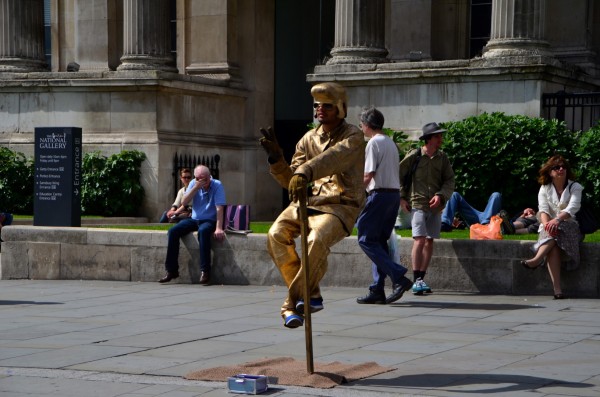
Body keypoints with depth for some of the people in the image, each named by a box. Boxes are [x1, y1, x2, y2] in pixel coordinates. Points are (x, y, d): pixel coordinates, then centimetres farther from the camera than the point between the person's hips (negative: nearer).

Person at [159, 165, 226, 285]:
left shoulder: (217, 186, -12)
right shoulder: (193, 184, 0)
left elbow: (219, 208, -19)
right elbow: (184, 202, -9)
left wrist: (218, 228, -29)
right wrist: (196, 187, -20)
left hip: (210, 220, -5)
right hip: (194, 219, 5)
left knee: (203, 231, -39)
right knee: (173, 231, -19)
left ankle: (205, 271, -35)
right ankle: (171, 270, -11)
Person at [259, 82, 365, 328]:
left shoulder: (352, 136, -3)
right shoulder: (309, 139, 14)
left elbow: (333, 157, -27)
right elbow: (290, 182, 13)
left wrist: (304, 172, -45)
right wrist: (276, 157, -6)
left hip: (340, 206, -5)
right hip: (309, 200, 5)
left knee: (317, 239, -36)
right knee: (276, 235, -23)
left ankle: (294, 302, -20)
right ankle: (311, 295, -10)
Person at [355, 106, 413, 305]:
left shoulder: (373, 143, -9)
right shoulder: (391, 142, 18)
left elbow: (369, 175, -14)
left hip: (380, 194, -9)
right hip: (394, 193, 9)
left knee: (366, 239, -6)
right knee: (380, 241, 11)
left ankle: (398, 276, -16)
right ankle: (377, 290, 9)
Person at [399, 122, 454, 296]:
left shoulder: (442, 157, 6)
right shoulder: (414, 156, -5)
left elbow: (450, 180, 5)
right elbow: (398, 175, 2)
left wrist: (440, 195, -12)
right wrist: (402, 198, -1)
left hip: (435, 206, 5)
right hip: (418, 203, -5)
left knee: (429, 242, 8)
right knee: (419, 240, -14)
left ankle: (421, 279, 16)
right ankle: (417, 280, -15)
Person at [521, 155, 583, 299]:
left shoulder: (575, 187, 5)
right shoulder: (545, 189, 11)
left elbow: (573, 207, -14)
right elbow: (543, 210, -5)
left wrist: (557, 219, -35)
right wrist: (546, 224, -30)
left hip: (570, 227, -1)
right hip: (549, 228, 1)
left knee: (557, 229, -38)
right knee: (553, 247, -34)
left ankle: (537, 259, -53)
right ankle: (557, 289, -49)